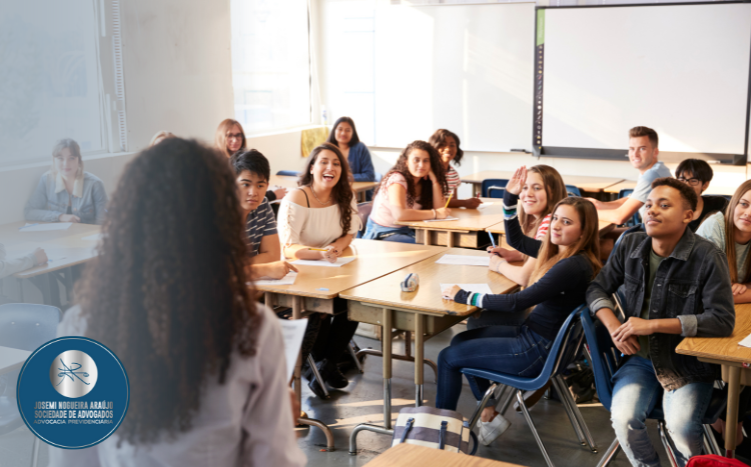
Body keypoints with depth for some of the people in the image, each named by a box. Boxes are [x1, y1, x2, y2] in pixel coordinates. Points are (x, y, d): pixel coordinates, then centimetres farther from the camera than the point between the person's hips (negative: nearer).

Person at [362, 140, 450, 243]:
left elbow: (439, 208, -3)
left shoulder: (423, 182, 7)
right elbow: (399, 214, -30)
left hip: (407, 231, 7)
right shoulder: (397, 179, -15)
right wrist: (435, 213, -24)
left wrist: (434, 181, -9)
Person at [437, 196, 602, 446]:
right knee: (460, 340, 21)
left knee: (448, 357, 1)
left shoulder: (574, 266, -27)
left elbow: (517, 302, -29)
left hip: (539, 350, -10)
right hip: (531, 332, 10)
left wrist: (464, 296, -20)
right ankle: (490, 414, 22)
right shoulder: (561, 252, 1)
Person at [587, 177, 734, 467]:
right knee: (624, 419, -23)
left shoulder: (708, 258, -13)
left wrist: (652, 325, -21)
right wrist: (614, 327, -9)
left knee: (681, 426, -28)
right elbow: (598, 288, 11)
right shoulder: (630, 245, 2)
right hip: (641, 357, 3)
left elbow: (723, 320, -19)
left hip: (689, 363, -3)